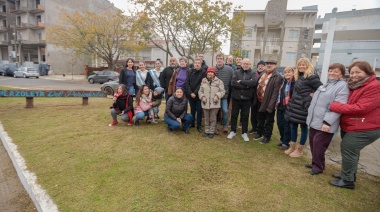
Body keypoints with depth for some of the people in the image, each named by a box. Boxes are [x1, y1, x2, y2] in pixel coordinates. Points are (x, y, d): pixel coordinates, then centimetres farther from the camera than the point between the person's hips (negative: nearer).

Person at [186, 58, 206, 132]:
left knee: (199, 111, 5)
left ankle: (199, 125, 15)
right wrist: (190, 93, -12)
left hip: (198, 95, -3)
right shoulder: (190, 71, 4)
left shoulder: (203, 72, -4)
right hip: (190, 95, 3)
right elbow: (187, 83, -2)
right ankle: (192, 123, 27)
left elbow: (201, 84, -11)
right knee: (192, 110, 14)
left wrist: (195, 93, -15)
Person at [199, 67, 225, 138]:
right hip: (205, 104, 3)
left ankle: (211, 132, 18)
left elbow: (222, 91, -1)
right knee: (206, 118, 12)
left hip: (214, 104, -2)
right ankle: (207, 131, 25)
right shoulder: (203, 81, 9)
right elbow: (200, 91, 11)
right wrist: (202, 97, -6)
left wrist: (217, 96, -18)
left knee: (213, 118, 6)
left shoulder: (219, 81, 0)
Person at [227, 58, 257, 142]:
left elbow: (254, 83, -19)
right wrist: (246, 85, -17)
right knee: (234, 115, 10)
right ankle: (233, 131, 26)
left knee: (245, 116, 10)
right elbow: (234, 83, -15)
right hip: (236, 98, 1)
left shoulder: (252, 74, 2)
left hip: (247, 99, 0)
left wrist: (241, 81, -18)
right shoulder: (236, 72, 2)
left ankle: (244, 133, 24)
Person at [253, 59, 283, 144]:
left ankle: (267, 136, 25)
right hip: (260, 101, 7)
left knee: (268, 121, 9)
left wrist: (270, 105, -22)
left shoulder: (277, 77, -13)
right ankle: (259, 133, 38)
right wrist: (256, 99, 7)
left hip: (268, 103, -6)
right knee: (260, 119, 20)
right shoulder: (262, 74, 9)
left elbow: (275, 92, -18)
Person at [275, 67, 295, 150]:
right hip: (280, 106, 7)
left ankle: (286, 143, 15)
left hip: (288, 107, -7)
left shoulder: (294, 82, -11)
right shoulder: (283, 81, 14)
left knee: (286, 125, 2)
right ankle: (282, 139, 31)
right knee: (279, 124, 14)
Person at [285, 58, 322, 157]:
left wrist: (313, 95, -14)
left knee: (303, 127, 5)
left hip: (303, 106, -8)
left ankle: (300, 150, 18)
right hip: (295, 105, 9)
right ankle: (292, 146, 26)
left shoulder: (311, 77, -14)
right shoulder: (299, 76, 12)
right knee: (293, 125, 13)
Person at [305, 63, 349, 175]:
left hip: (324, 123, -8)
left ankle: (318, 166, 15)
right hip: (314, 121, 8)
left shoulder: (342, 86, -9)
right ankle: (315, 163, 29)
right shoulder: (326, 84, 16)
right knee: (313, 143, 13)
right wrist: (310, 116, 21)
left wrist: (327, 122, -25)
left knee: (318, 144, -4)